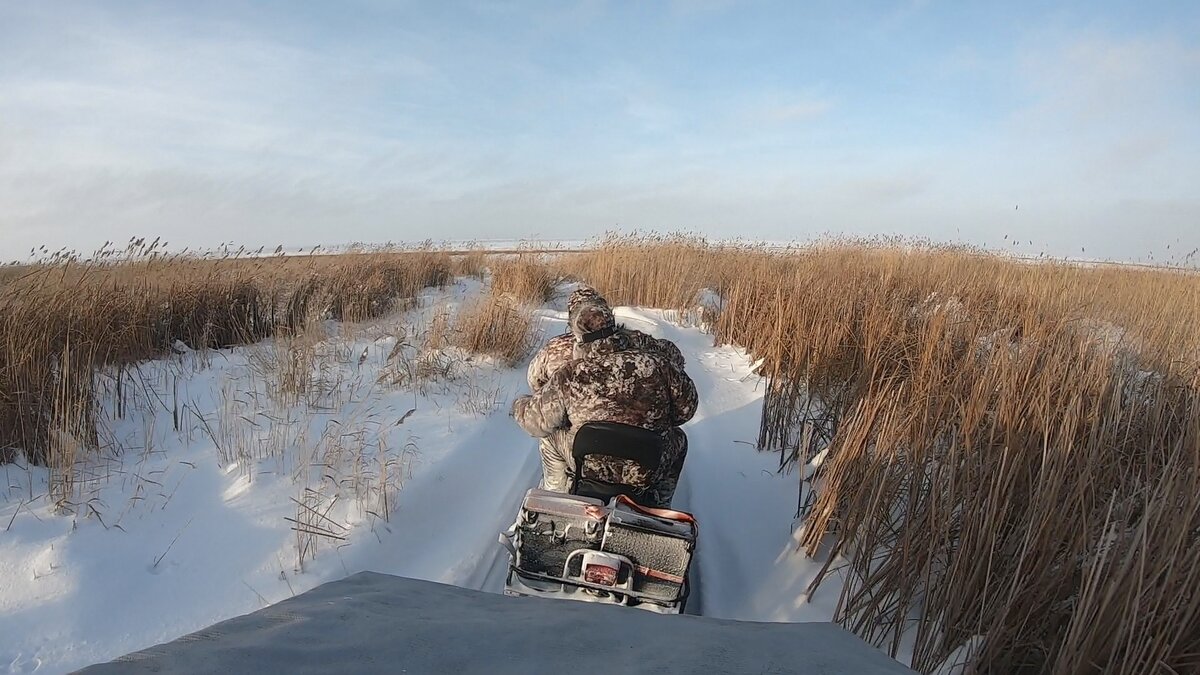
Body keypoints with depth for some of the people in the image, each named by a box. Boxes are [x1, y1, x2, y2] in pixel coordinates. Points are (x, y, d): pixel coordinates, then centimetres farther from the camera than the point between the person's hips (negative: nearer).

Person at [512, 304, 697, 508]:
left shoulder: (570, 375, -13)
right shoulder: (657, 364, -11)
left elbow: (538, 420, -1)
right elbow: (686, 407, 2)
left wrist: (519, 405, 22)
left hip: (590, 469, 0)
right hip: (650, 473, 1)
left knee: (550, 436, 26)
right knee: (678, 439, 32)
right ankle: (658, 506, 39)